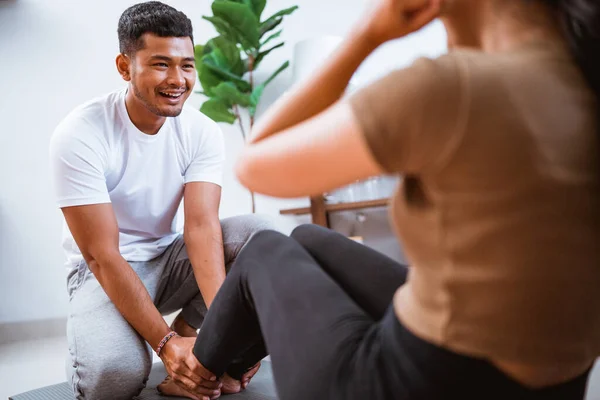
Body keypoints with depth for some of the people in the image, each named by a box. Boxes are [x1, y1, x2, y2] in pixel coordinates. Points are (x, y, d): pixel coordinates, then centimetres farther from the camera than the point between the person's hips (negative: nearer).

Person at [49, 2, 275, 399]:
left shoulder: (203, 132, -10)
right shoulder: (80, 135, -21)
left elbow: (202, 226, -21)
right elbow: (103, 255, -23)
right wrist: (165, 342, -30)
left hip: (169, 258, 4)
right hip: (104, 272, -3)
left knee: (259, 232, -21)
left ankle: (186, 329, -7)